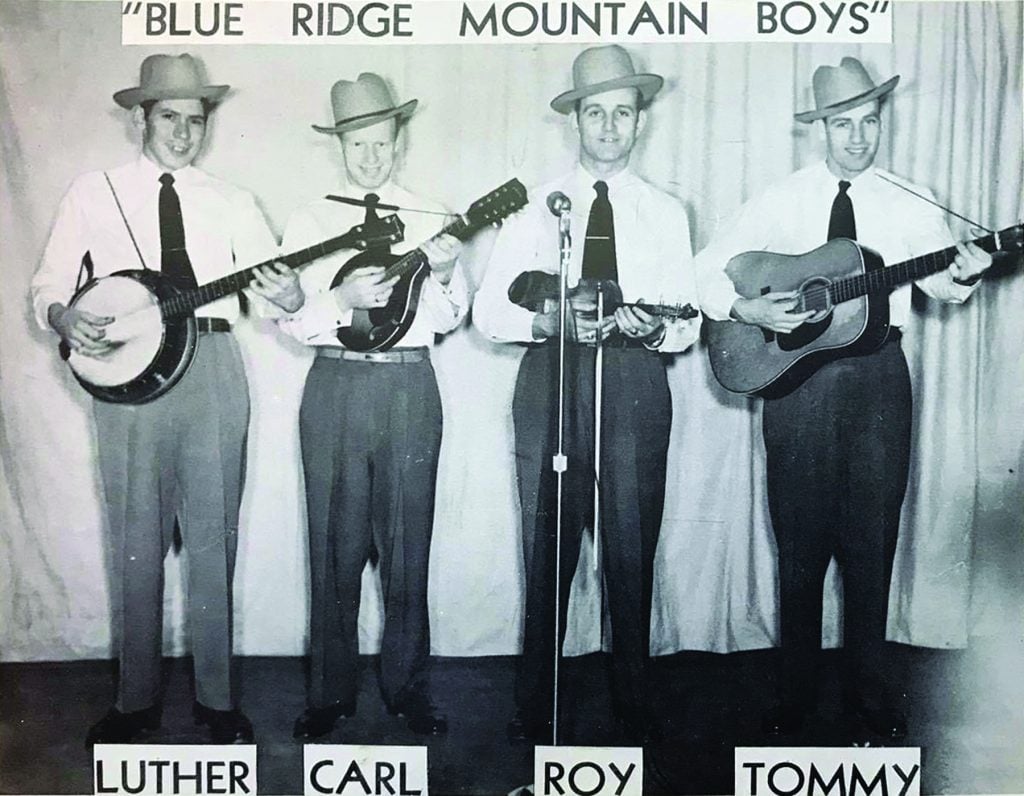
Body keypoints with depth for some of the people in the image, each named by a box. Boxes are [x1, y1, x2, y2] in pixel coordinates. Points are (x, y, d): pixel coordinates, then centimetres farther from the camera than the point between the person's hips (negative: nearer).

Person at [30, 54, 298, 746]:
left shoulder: (230, 201, 11)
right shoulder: (94, 194, 8)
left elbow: (273, 273, 1)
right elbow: (48, 286, 7)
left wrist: (284, 293, -23)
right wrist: (64, 318, -16)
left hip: (214, 370, 1)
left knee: (213, 540, 6)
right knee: (137, 545, 6)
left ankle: (217, 696, 18)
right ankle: (137, 700, 20)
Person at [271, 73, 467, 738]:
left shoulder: (432, 220, 8)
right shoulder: (311, 221, 6)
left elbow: (450, 319, 5)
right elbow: (288, 319, 1)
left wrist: (442, 276, -15)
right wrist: (344, 300, -17)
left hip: (411, 388, 0)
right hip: (336, 386, 0)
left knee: (408, 545, 6)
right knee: (336, 547, 6)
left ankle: (408, 687, 21)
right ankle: (332, 692, 20)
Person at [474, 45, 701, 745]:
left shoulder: (665, 213, 12)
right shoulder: (539, 206, 9)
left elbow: (687, 326, 7)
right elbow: (489, 311, 2)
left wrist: (650, 326, -15)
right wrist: (553, 321, -15)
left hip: (637, 381, 1)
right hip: (551, 378, 0)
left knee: (632, 551, 3)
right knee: (546, 552, 2)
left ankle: (634, 711, 18)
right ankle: (534, 708, 16)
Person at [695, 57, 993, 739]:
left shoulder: (907, 204, 7)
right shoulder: (781, 202, 5)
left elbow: (942, 280, -3)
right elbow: (707, 268, 3)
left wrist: (964, 274, -25)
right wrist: (743, 308, -14)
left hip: (878, 378, 1)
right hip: (795, 375, -1)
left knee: (872, 540, 6)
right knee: (801, 542, 5)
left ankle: (871, 694, 21)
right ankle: (795, 697, 18)